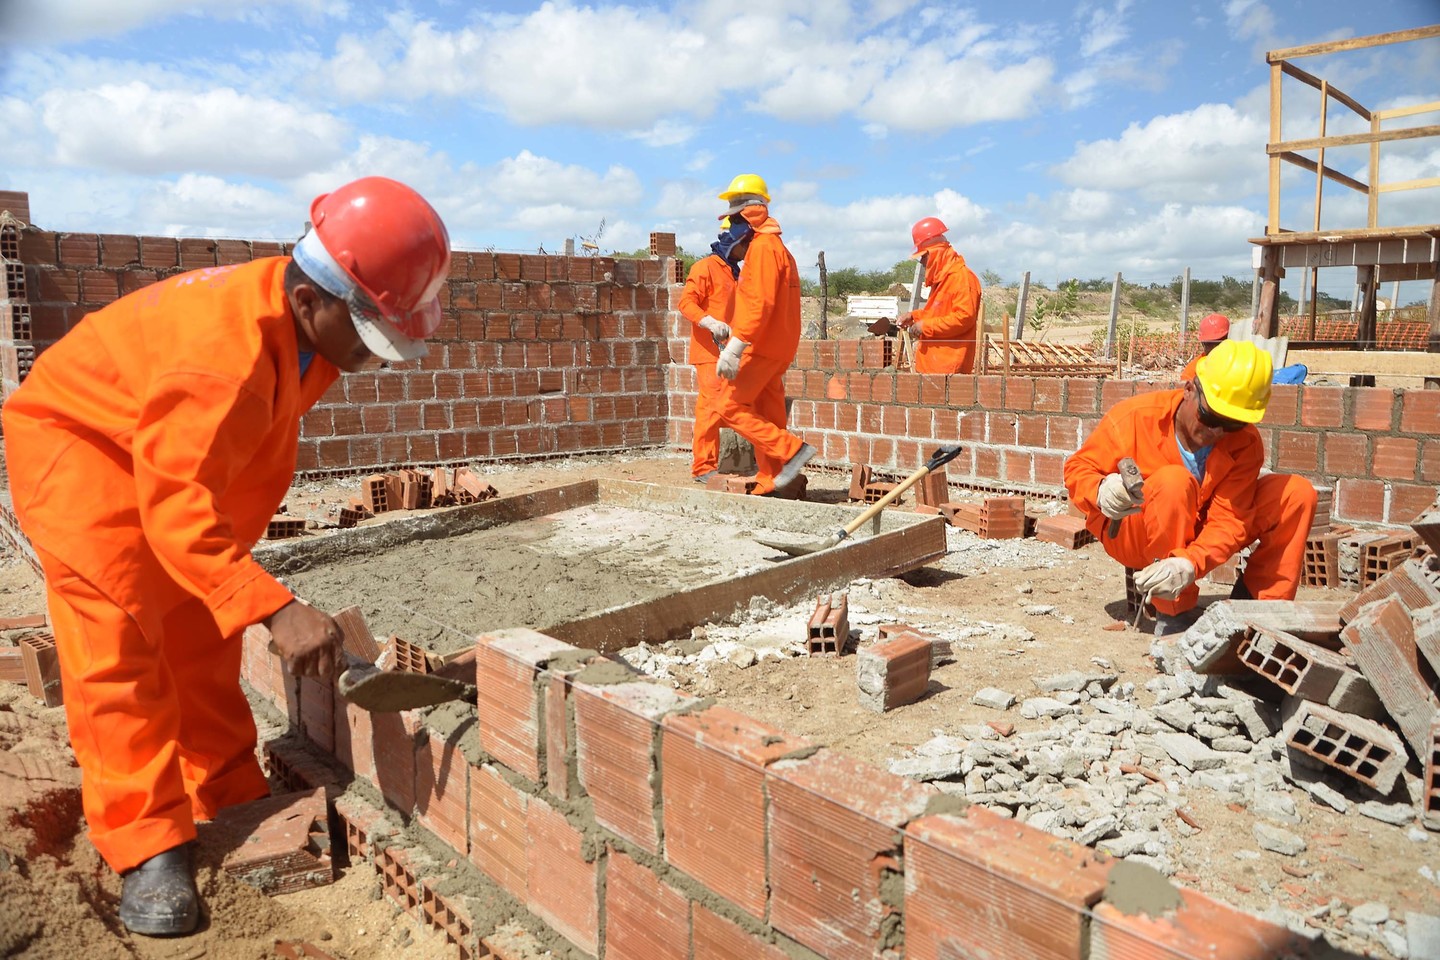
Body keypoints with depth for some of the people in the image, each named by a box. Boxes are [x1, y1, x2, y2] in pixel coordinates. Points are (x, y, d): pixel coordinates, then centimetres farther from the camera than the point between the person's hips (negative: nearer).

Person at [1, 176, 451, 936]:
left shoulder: (309, 328, -14)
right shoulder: (227, 351, -41)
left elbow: (263, 458, 3)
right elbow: (175, 504, -44)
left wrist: (233, 551, 12)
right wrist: (275, 608, -54)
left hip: (163, 446, 8)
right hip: (71, 433, -8)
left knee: (199, 627, 9)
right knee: (117, 635, -15)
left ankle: (232, 796, 19)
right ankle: (147, 846, -8)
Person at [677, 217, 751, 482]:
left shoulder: (733, 271, 19)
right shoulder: (706, 267, -7)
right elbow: (686, 303, -15)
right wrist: (710, 322, -28)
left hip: (727, 350, 8)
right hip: (709, 351, -8)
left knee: (711, 408, 10)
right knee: (712, 407, -11)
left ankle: (705, 463, 14)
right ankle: (704, 467, -7)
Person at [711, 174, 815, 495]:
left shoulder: (763, 246, -12)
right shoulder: (774, 245, 20)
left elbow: (759, 303, -24)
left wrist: (735, 347, -28)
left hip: (761, 346, -10)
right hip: (776, 346, 10)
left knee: (729, 405, -7)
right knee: (766, 417, 9)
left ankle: (791, 449, -10)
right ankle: (768, 485, 12)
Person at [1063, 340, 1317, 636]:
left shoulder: (1245, 443, -15)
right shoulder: (1135, 416, -21)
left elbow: (1229, 520, -22)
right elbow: (1078, 468, -11)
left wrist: (1189, 564, -42)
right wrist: (1101, 491, -37)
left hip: (1196, 538, 4)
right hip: (1129, 537, -4)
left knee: (1298, 493, -11)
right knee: (1174, 482, -37)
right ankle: (1173, 614, -25)